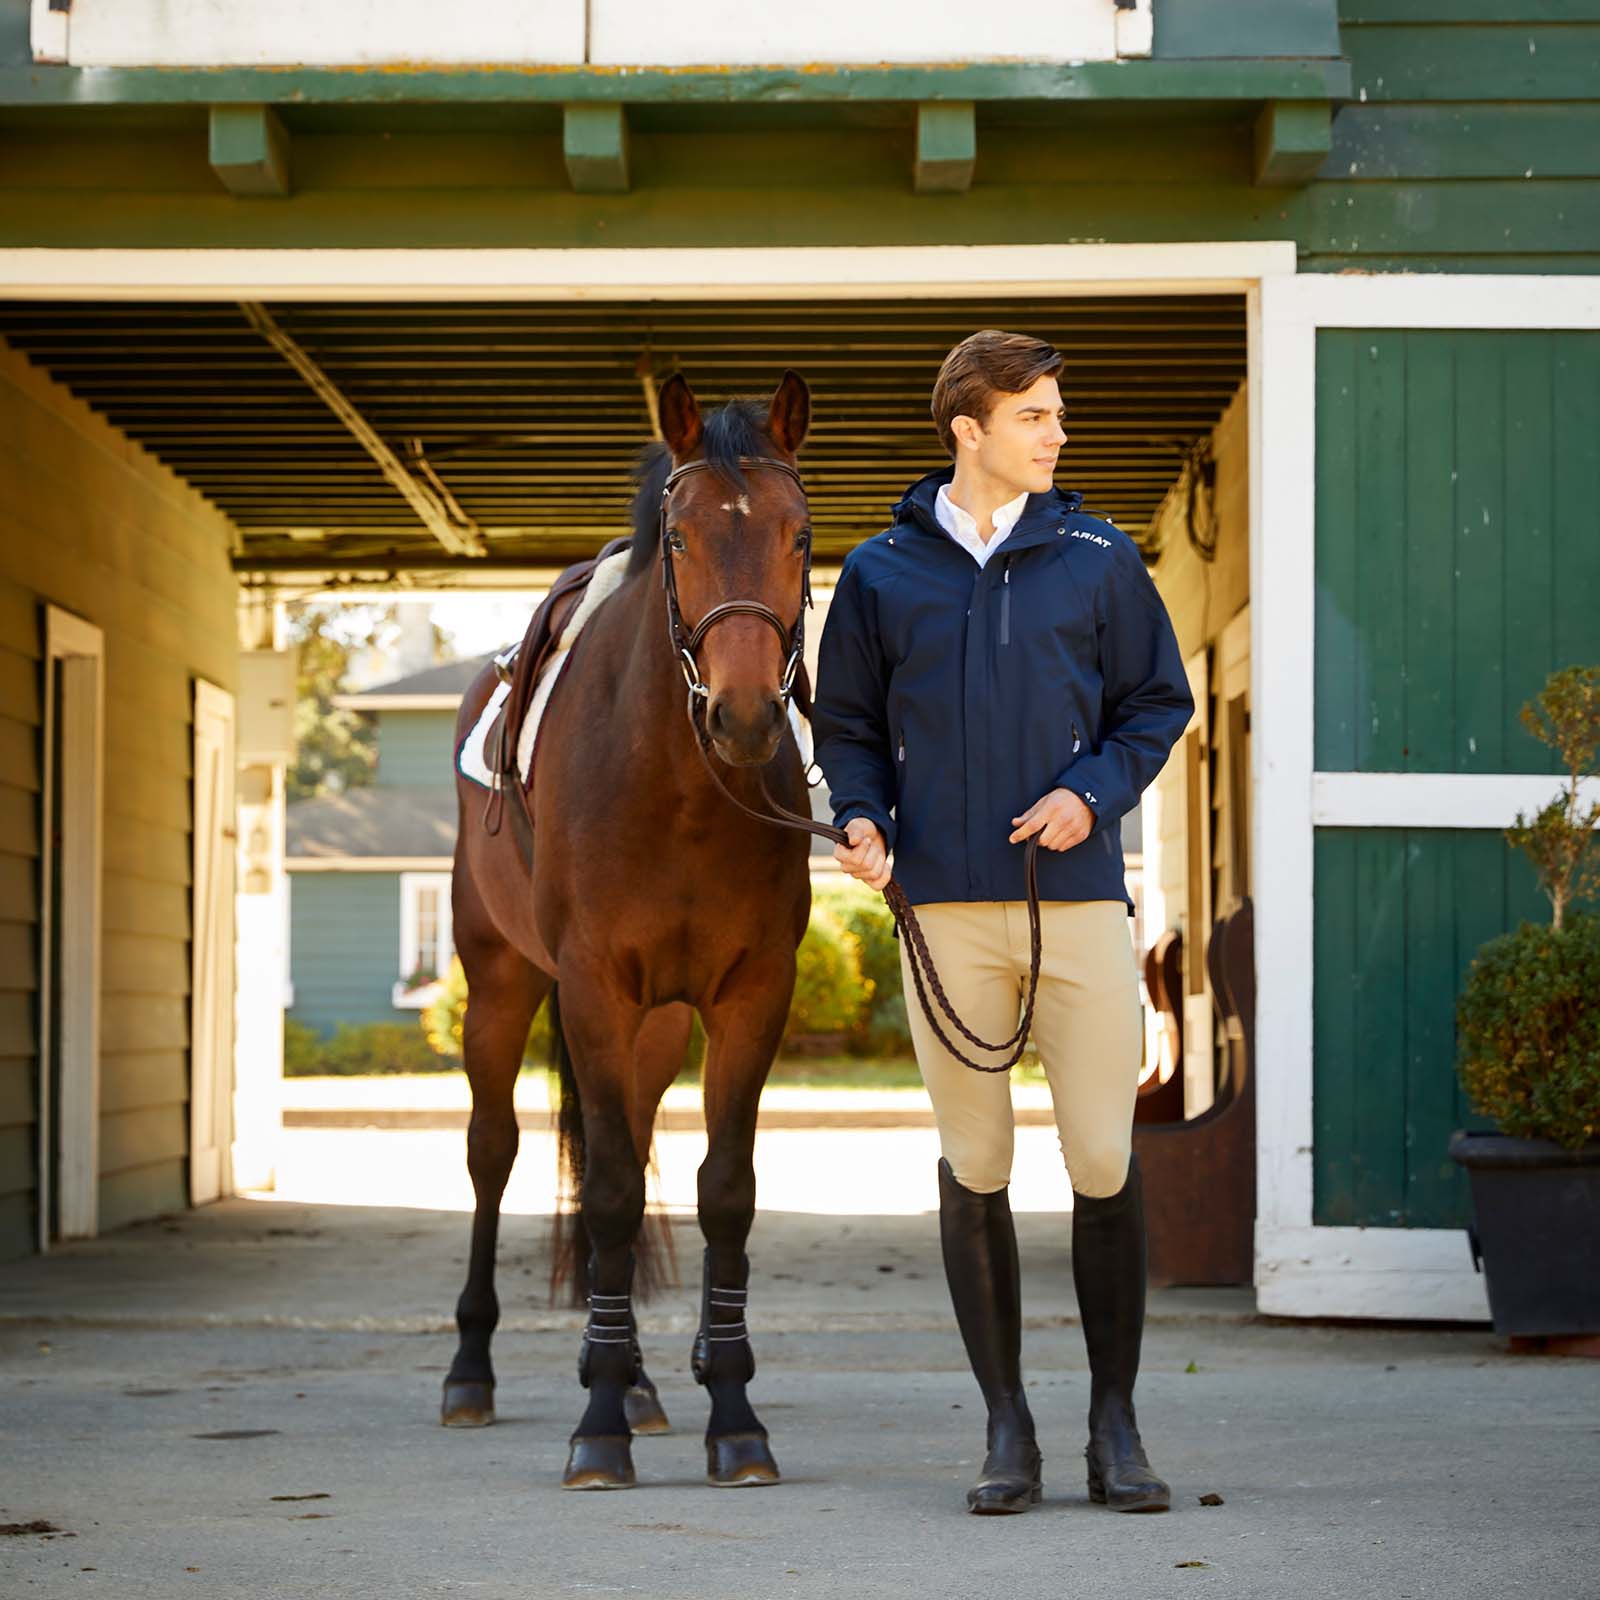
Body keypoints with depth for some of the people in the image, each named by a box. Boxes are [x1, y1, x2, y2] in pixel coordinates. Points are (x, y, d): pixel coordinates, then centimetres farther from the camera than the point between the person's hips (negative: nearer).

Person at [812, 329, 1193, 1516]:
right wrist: (863, 817, -5)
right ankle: (1008, 1427, 13)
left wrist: (1093, 790, -7)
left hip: (1079, 898, 0)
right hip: (946, 905, 0)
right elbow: (847, 722, 14)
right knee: (974, 1167, 3)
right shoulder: (883, 573, 7)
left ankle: (1116, 1421, 10)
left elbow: (1159, 703, 10)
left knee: (1105, 1159, -3)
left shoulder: (1099, 560, 7)